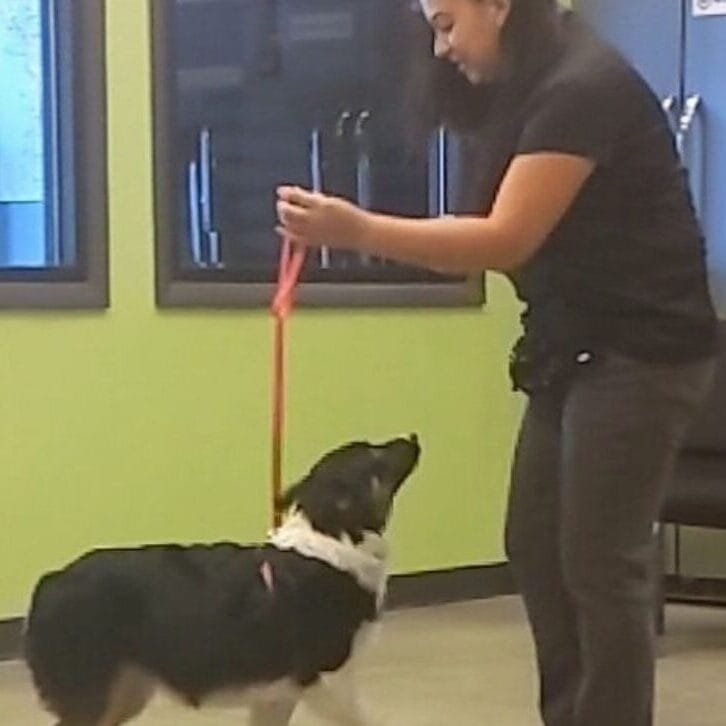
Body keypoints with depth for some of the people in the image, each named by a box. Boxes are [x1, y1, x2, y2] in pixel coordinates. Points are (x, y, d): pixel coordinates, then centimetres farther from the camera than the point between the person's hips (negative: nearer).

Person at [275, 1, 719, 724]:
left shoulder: (582, 89, -18)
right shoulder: (528, 92, 13)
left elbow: (506, 240, -24)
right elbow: (511, 234, 10)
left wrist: (357, 230, -30)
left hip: (640, 353, -10)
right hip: (575, 348, 10)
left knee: (601, 560, -6)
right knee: (536, 546, 10)